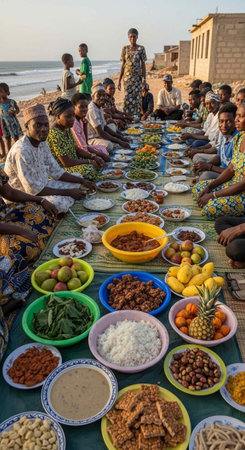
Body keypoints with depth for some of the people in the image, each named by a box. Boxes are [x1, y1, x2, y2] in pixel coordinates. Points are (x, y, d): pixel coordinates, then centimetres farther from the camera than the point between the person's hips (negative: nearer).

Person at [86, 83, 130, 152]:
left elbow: (105, 127, 13)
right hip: (91, 139, -11)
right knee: (108, 145, -37)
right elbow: (100, 133, -27)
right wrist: (119, 142, -24)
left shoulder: (100, 107, 10)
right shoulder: (92, 110, -21)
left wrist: (121, 137, 2)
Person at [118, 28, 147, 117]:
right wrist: (119, 80, 5)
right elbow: (123, 65, 9)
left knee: (137, 97, -3)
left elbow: (143, 64, 2)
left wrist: (144, 78, -7)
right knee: (127, 98, -2)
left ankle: (136, 118, 5)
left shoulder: (141, 48, 2)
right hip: (127, 76, 2)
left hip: (137, 76, -1)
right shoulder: (125, 48, 7)